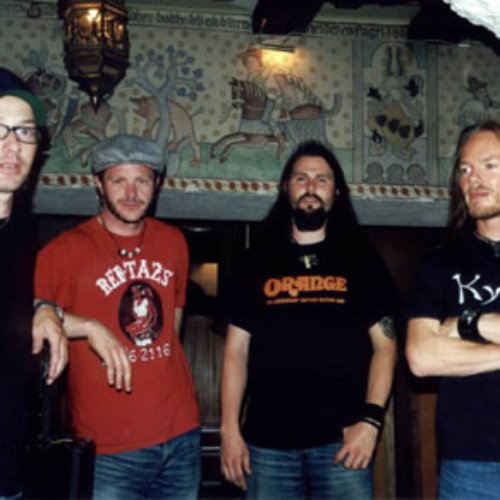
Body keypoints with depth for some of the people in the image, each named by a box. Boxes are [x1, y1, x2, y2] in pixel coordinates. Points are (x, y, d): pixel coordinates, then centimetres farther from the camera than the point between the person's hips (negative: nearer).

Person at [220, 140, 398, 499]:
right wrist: (229, 429, 1)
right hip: (267, 441, 1)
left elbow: (384, 344, 3)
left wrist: (371, 419, -9)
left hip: (342, 440, -1)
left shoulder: (361, 261, 8)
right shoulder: (257, 264, 11)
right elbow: (237, 351, 8)